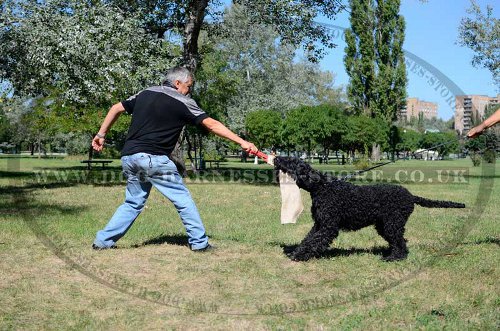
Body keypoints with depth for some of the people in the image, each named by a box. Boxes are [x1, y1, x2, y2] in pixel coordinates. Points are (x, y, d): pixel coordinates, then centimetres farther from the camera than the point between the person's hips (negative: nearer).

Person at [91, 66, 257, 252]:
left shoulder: (145, 94, 16)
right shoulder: (183, 103, 0)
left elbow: (116, 109, 18)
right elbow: (211, 124, -6)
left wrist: (101, 135, 25)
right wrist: (241, 142, -8)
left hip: (128, 158, 6)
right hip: (153, 159, -6)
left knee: (133, 202, 19)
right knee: (183, 199, 6)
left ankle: (103, 241, 16)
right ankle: (199, 243, 7)